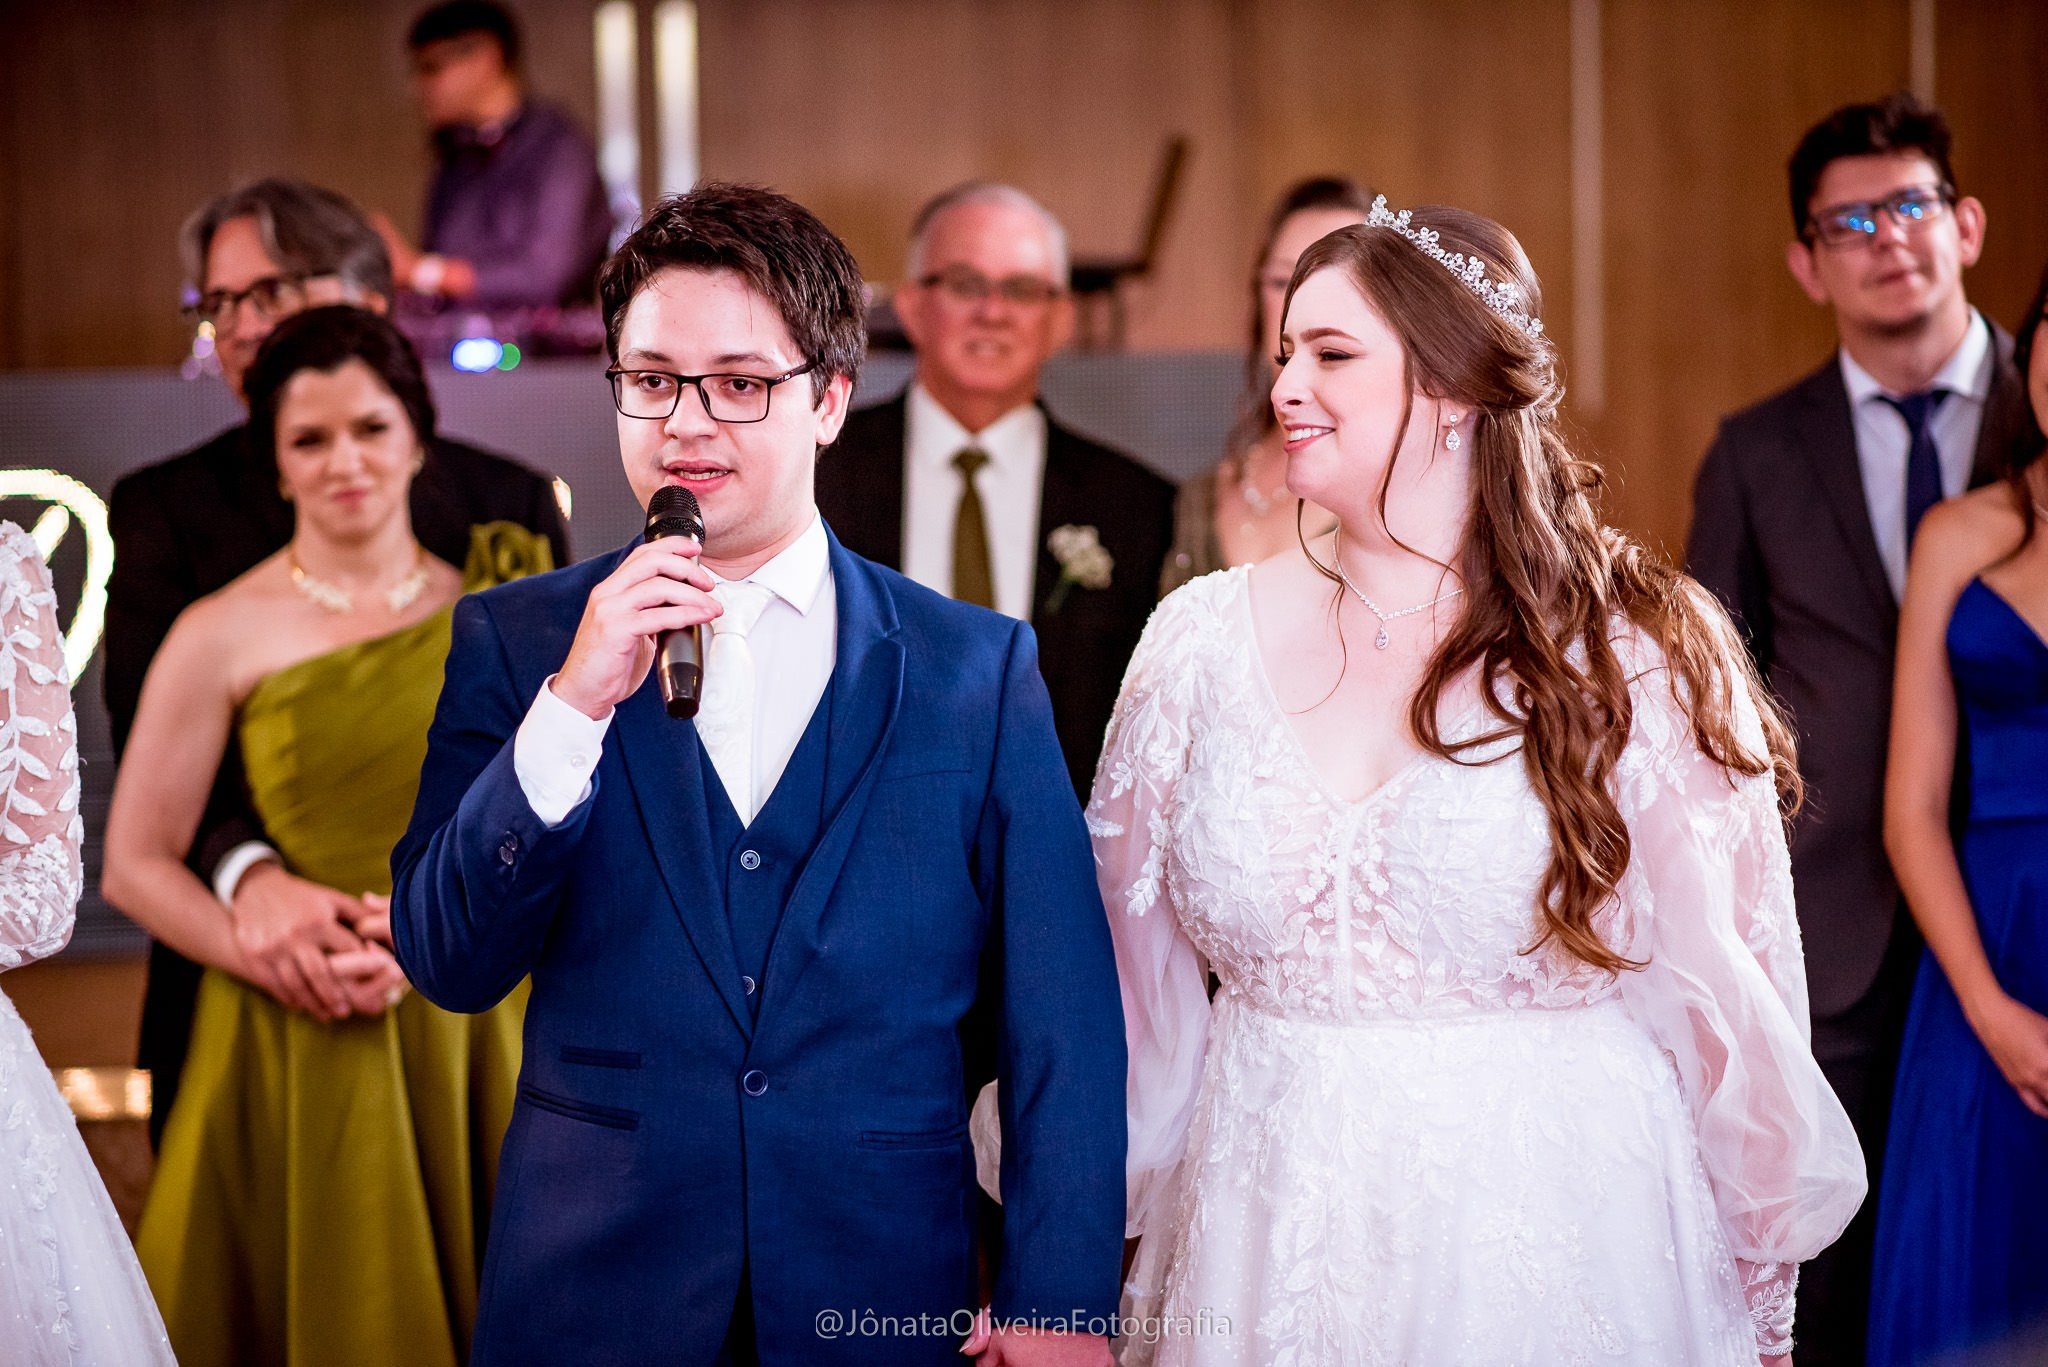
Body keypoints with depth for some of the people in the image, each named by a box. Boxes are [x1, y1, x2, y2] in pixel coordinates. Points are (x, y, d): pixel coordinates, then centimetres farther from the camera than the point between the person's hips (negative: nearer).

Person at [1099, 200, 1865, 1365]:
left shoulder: (1639, 656, -7)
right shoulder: (1203, 644, 0)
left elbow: (1726, 992, -4)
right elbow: (1129, 978, 8)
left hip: (1557, 1267, -2)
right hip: (1274, 1265, 3)